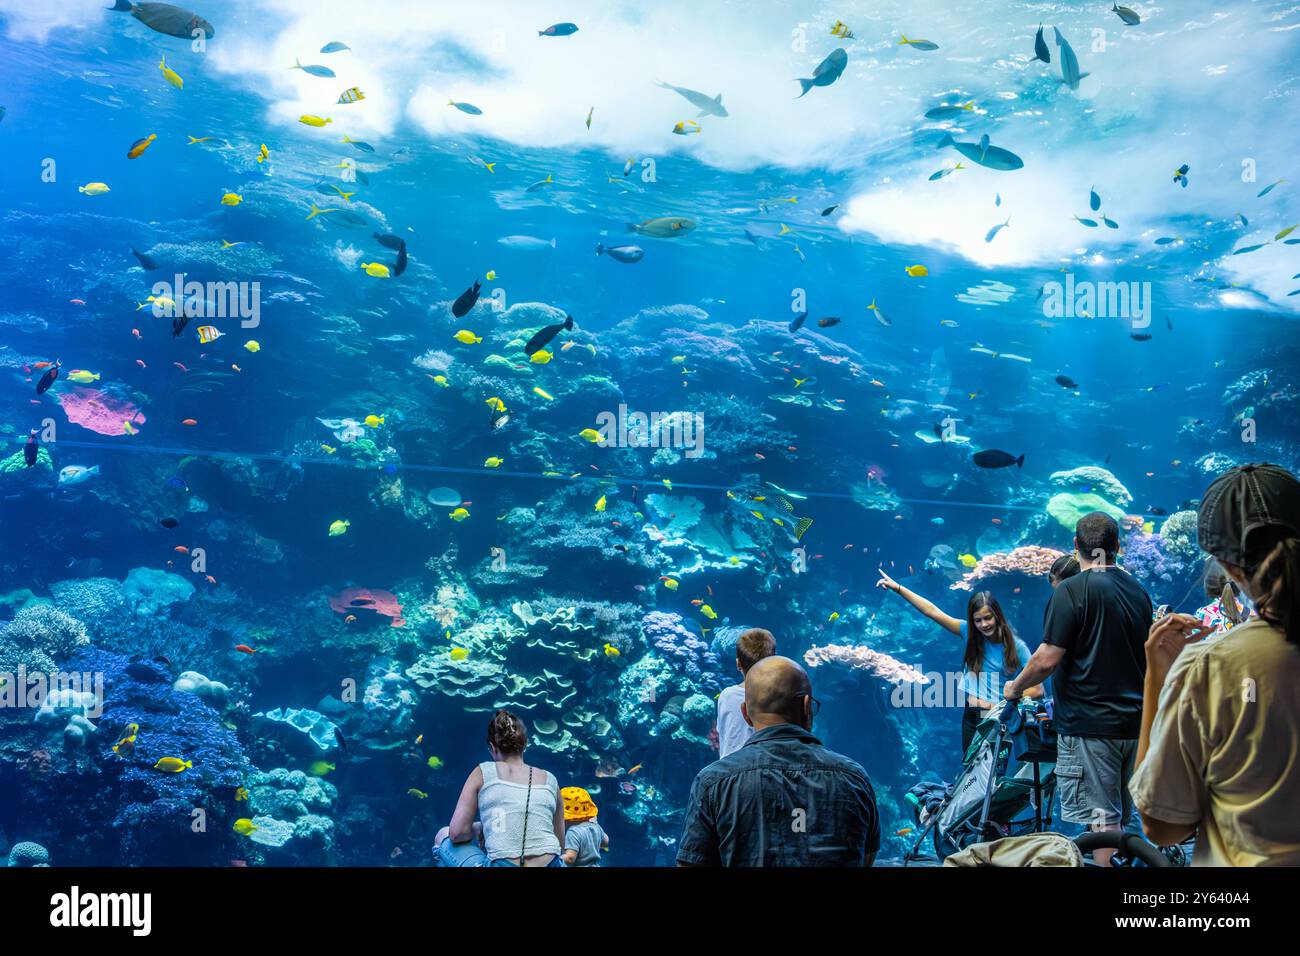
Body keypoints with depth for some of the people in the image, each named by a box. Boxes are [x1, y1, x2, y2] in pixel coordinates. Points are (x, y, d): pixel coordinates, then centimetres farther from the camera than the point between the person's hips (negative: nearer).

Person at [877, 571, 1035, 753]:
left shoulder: (1016, 646, -9)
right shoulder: (970, 633, 0)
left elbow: (1037, 690, -10)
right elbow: (932, 611, -3)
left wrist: (1002, 706, -15)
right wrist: (897, 587, -6)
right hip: (972, 717, 4)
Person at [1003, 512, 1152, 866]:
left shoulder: (1072, 590, -14)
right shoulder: (1138, 591, 10)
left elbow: (1048, 659, -18)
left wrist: (1015, 688, -1)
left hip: (1089, 723, -7)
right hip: (1135, 720, 7)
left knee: (1101, 820, -4)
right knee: (1119, 818, 16)